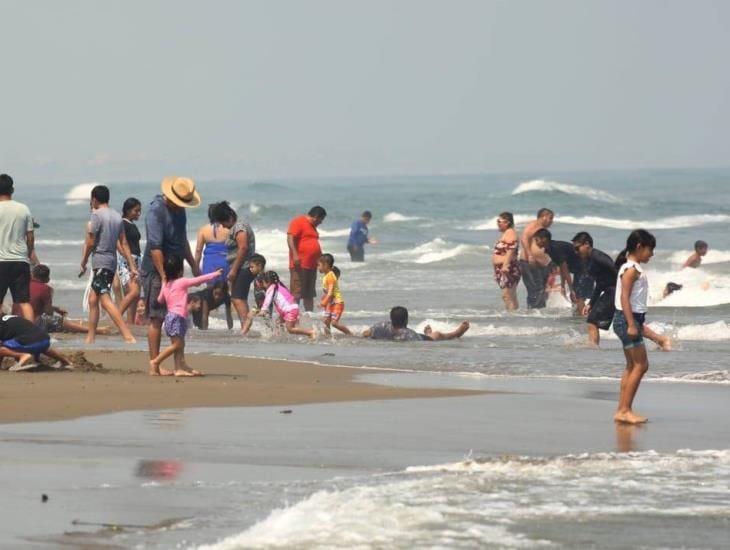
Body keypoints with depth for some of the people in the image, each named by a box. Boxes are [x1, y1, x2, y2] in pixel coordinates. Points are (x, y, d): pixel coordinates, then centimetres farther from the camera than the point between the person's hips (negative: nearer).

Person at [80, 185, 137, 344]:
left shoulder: (97, 215, -10)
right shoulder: (117, 216, 13)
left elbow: (90, 243, -11)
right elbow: (124, 244, 14)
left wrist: (83, 262, 1)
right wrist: (132, 266, 14)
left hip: (100, 260, -9)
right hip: (112, 260, 9)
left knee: (106, 300, -16)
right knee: (93, 298, 18)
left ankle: (128, 336, -28)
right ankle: (91, 337, 22)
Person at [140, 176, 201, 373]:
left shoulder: (179, 209, 9)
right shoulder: (156, 211, -19)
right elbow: (155, 247, -24)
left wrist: (193, 265, 24)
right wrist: (164, 277, -27)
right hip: (156, 270, -9)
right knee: (157, 318, -7)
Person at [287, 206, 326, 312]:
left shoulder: (312, 226, 22)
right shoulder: (298, 222, -7)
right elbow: (290, 238, -18)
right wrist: (295, 255, -27)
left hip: (312, 265, 10)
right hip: (299, 265, -10)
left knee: (309, 294, 12)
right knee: (296, 293, -11)